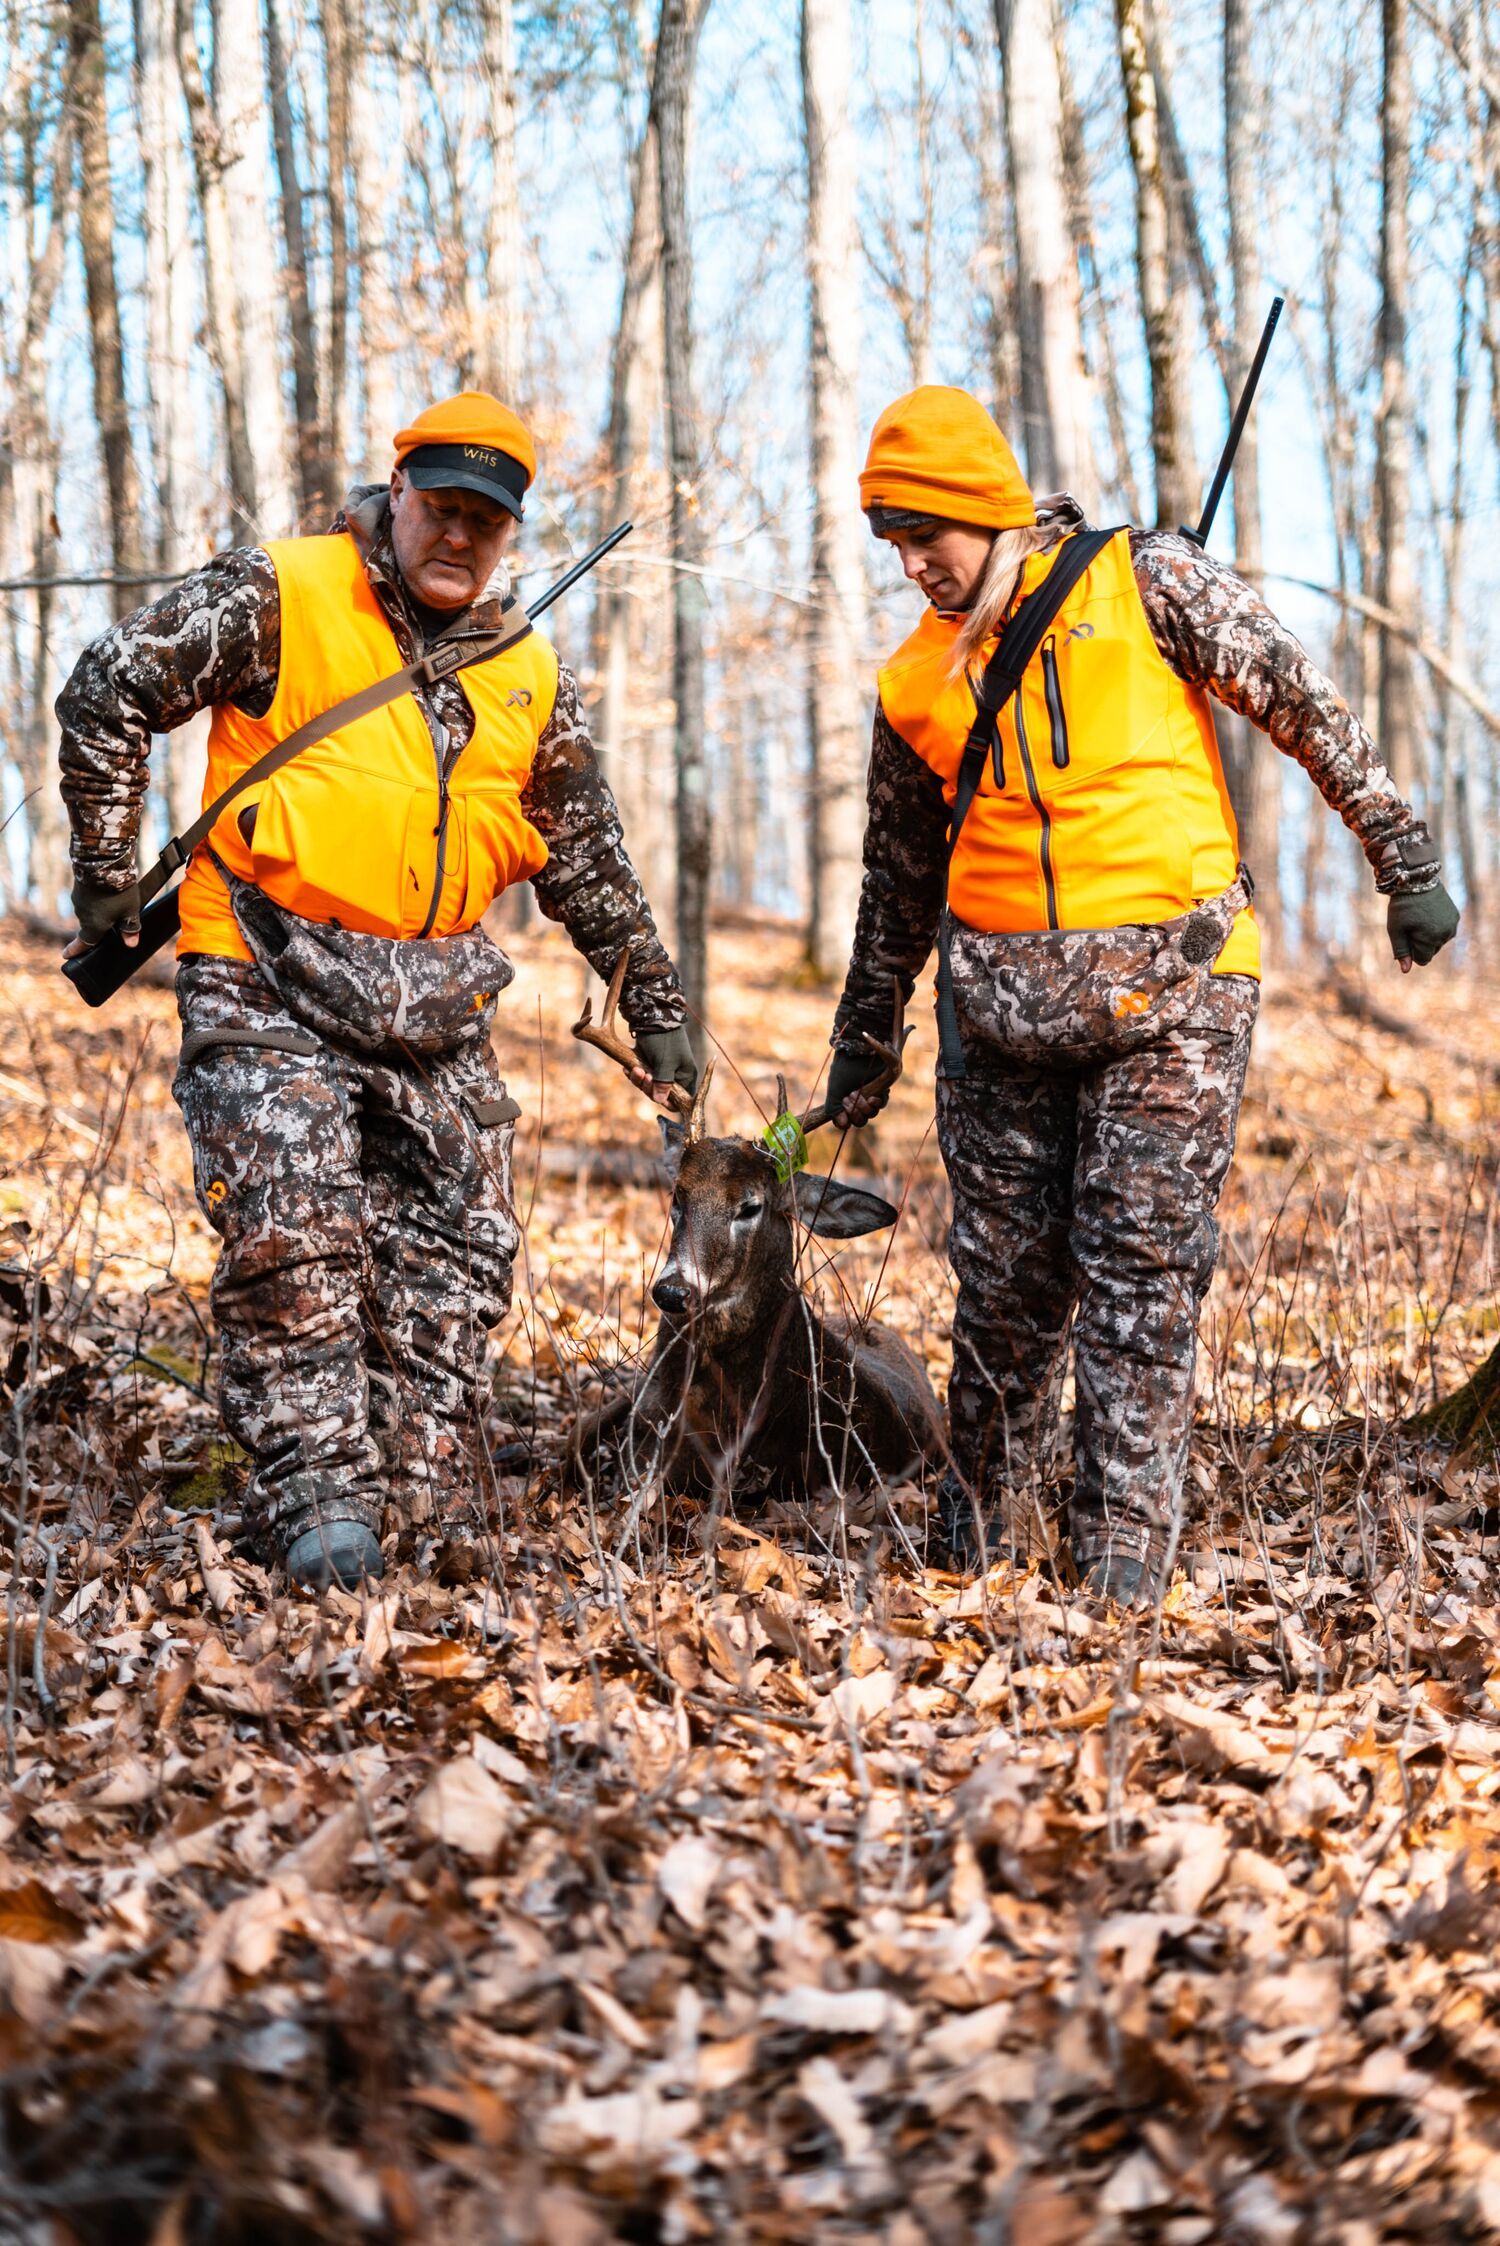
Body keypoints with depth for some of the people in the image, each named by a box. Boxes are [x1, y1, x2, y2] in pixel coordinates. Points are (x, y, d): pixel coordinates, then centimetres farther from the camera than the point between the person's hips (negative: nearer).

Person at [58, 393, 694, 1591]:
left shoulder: (530, 677, 12)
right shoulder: (279, 596, -3)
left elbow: (591, 864, 21)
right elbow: (109, 693, -3)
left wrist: (656, 1008, 22)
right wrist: (108, 876, -3)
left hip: (434, 1001, 5)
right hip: (270, 984, -5)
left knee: (458, 1250, 2)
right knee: (292, 1234, -14)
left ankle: (421, 1490, 11)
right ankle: (316, 1491, -8)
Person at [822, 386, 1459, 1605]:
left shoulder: (1145, 582, -2)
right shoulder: (917, 681, 10)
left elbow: (1308, 708, 1)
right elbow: (900, 874, 21)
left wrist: (1407, 864, 0)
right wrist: (863, 1038, 26)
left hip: (1169, 992, -3)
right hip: (1002, 1009, 4)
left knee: (1142, 1272, -6)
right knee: (1004, 1275, 7)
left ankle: (1122, 1558, -1)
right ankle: (972, 1527, 26)